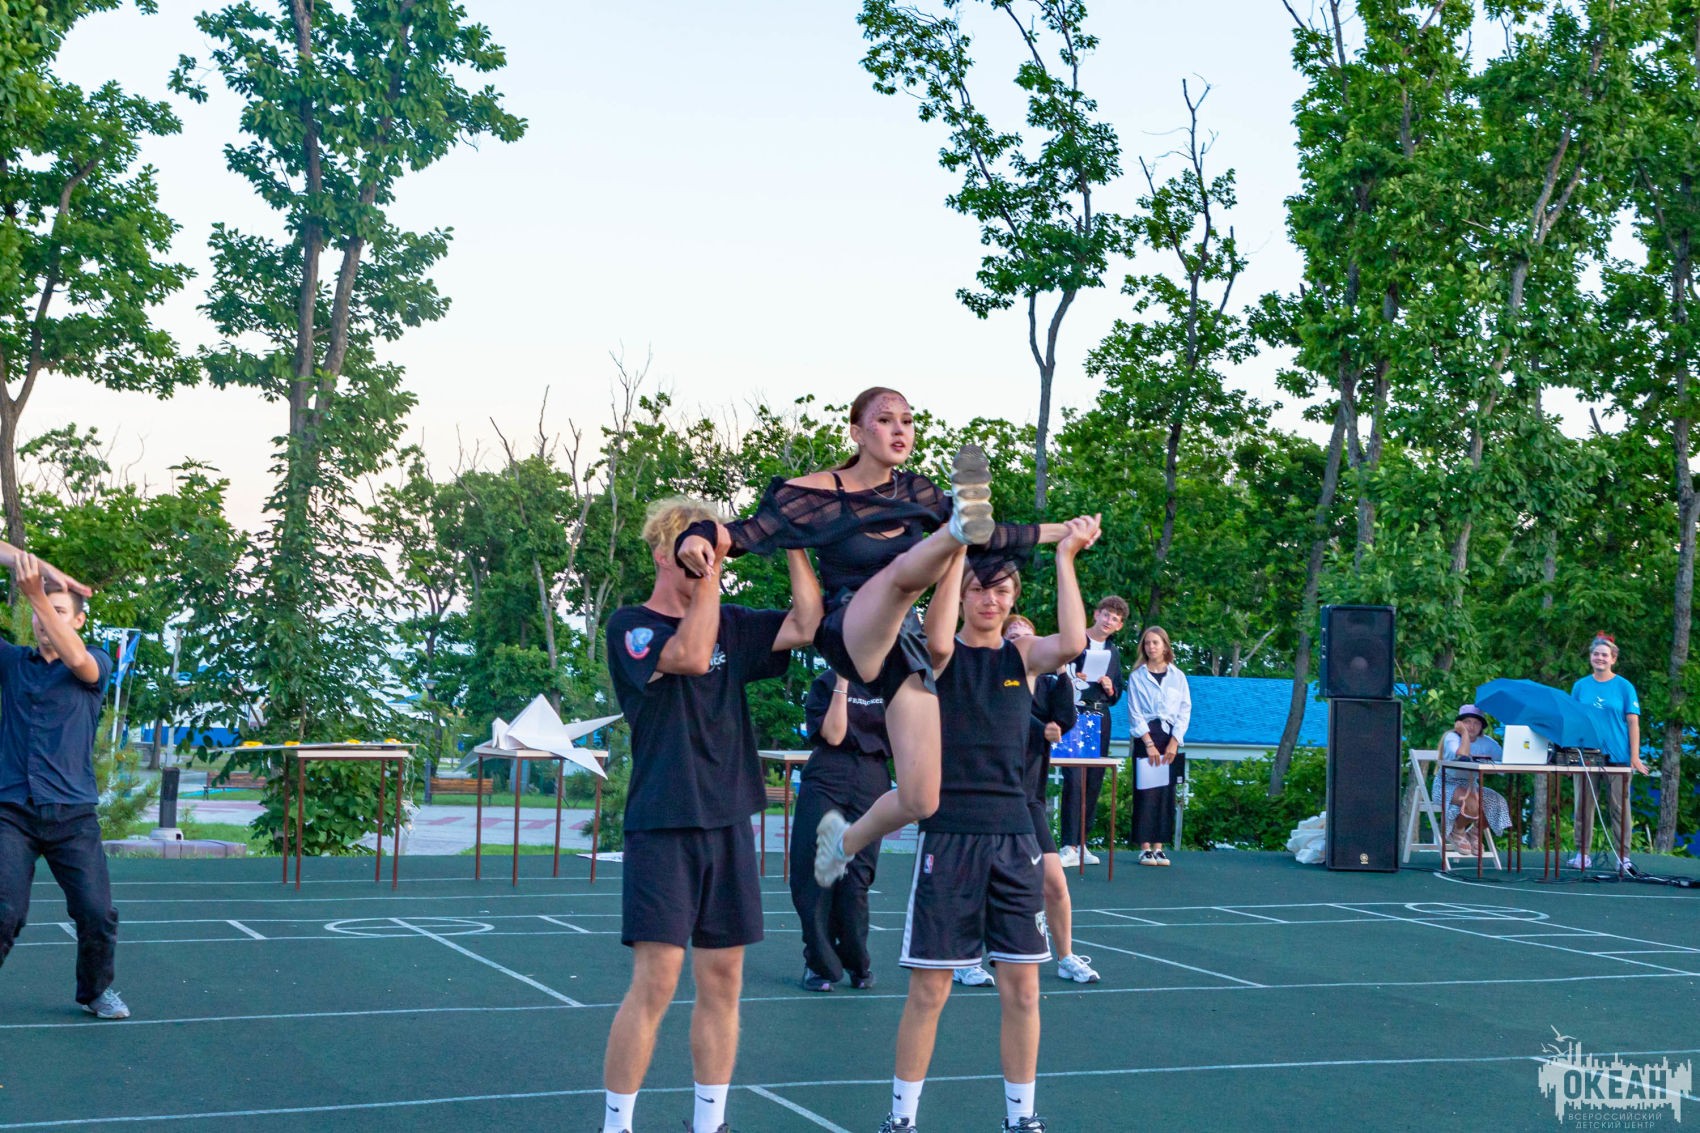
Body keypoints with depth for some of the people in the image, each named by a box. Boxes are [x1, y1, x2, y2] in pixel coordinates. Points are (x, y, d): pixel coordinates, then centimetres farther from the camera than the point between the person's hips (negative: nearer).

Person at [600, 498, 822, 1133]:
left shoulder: (732, 626, 13)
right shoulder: (630, 625, -2)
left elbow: (809, 625, 0)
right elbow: (690, 654, -21)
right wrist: (707, 574, -13)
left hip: (728, 822, 6)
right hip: (662, 825, -6)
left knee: (721, 981, 8)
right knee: (655, 981, -9)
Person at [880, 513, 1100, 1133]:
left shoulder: (1022, 654, 8)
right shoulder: (941, 655, 0)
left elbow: (1071, 643, -13)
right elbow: (937, 638, -25)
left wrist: (1065, 557, -14)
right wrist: (957, 550, -27)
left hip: (1013, 835, 3)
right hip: (949, 832, -3)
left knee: (1021, 988, 6)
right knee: (929, 989, 0)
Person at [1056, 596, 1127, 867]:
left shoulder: (1114, 652, 18)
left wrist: (1110, 689, 0)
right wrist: (1071, 679, -18)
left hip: (1100, 719, 6)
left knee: (1094, 782, 5)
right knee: (1074, 780, -14)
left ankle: (1081, 843, 13)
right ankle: (1070, 847, -14)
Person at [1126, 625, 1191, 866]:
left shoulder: (1177, 676, 8)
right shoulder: (1137, 676, 3)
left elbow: (1185, 710, 4)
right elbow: (1135, 713, -2)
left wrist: (1174, 742, -7)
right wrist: (1149, 743, -11)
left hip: (1170, 738, 2)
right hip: (1145, 737, -2)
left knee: (1166, 791, 1)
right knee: (1145, 791, -5)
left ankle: (1159, 846, 5)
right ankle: (1145, 847, -2)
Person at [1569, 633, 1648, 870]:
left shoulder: (1624, 687, 2)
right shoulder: (1580, 686, 8)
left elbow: (1633, 722, -1)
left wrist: (1635, 757, -7)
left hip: (1617, 756, -2)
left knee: (1618, 807, 0)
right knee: (1583, 806, 3)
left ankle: (1623, 856, 5)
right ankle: (1582, 854, 10)